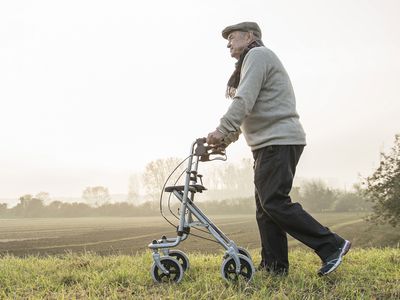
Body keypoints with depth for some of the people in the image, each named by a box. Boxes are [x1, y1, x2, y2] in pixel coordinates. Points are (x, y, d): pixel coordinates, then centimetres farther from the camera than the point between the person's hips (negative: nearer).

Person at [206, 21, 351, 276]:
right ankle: (274, 266, 8)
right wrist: (229, 137, 13)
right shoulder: (254, 59, 30)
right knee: (265, 205, 6)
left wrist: (222, 130, -24)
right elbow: (249, 108, 23)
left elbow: (244, 100, -19)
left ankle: (331, 245, -10)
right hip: (269, 143, 10)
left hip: (279, 141, -10)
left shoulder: (257, 55, -3)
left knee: (275, 203, -14)